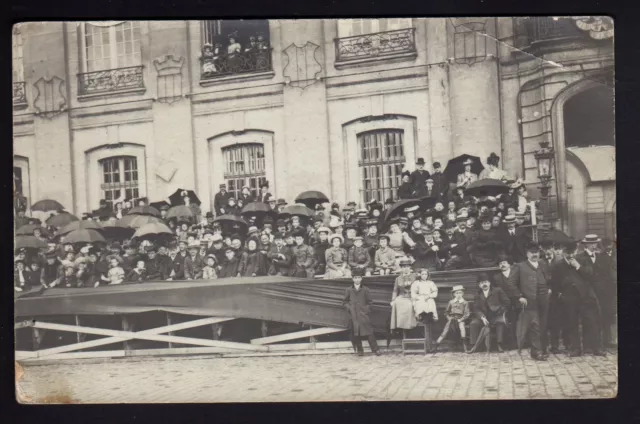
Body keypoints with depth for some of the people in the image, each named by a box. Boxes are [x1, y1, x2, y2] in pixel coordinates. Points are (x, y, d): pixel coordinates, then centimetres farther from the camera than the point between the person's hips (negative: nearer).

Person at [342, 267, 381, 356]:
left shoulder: (365, 290, 4)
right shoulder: (349, 290, 7)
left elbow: (370, 302, 9)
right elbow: (344, 302, 13)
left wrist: (367, 309, -3)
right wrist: (349, 308, -3)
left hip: (364, 315, -1)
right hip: (353, 315, 1)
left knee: (369, 332, -7)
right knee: (355, 333, 3)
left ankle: (375, 349, -1)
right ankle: (359, 350, 14)